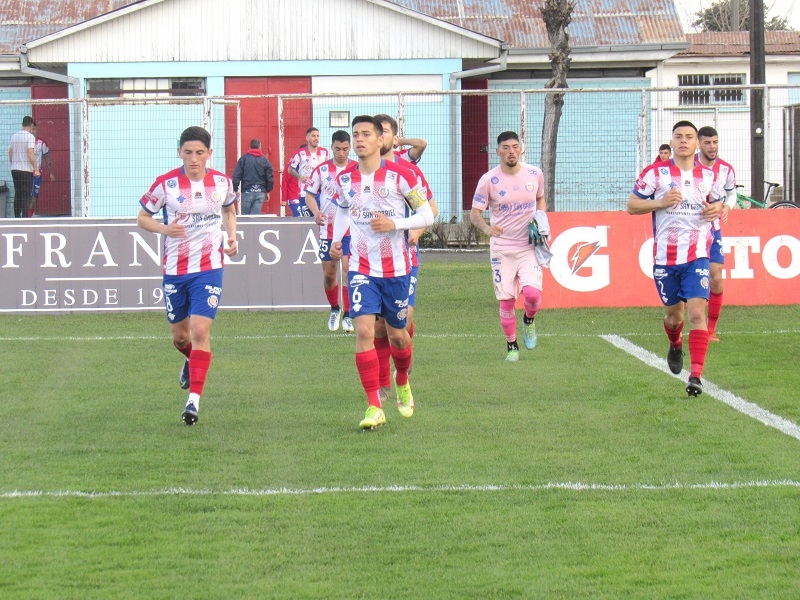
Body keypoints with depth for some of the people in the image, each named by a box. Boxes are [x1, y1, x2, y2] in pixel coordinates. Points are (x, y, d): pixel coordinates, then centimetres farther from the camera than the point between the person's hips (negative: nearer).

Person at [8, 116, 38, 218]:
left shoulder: (14, 136, 11)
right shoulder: (30, 136, -10)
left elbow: (10, 153, 15)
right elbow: (30, 154, -17)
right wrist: (36, 169, -13)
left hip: (14, 169, 6)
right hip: (26, 169, -6)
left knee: (17, 194, 11)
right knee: (26, 195, -4)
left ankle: (17, 217, 11)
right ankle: (25, 217, -9)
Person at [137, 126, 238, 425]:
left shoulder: (222, 182, -2)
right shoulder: (166, 184, -9)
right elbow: (142, 217, 1)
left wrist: (232, 236, 2)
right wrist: (164, 228, -19)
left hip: (209, 268, -1)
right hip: (174, 268, 1)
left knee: (200, 330, -15)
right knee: (180, 335, 13)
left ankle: (194, 399, -14)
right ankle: (192, 359, 50)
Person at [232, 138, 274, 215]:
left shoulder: (243, 159, 0)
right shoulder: (265, 160, 4)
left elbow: (236, 176, -5)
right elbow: (270, 179, 6)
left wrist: (235, 190, 2)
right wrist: (267, 191, 18)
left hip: (247, 191, -1)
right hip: (260, 192, 1)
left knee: (244, 216, 6)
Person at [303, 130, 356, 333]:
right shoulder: (321, 169, 3)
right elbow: (309, 194, 7)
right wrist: (316, 212, -12)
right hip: (327, 229, 2)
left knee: (349, 269, -13)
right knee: (329, 274, 7)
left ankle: (348, 315, -3)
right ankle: (334, 309, 31)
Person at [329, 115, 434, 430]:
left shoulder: (400, 175, -10)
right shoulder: (343, 179, 1)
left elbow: (427, 215, -5)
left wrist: (395, 224, -20)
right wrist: (336, 240, 6)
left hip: (395, 268, -1)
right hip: (361, 268, 1)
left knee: (397, 335, 11)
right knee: (364, 330, -15)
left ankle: (402, 383, 44)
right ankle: (374, 407, -13)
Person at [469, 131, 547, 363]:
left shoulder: (535, 174, 0)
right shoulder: (488, 180, -7)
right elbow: (475, 213, -6)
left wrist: (541, 217, -2)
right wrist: (486, 228, -27)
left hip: (529, 246, 1)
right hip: (501, 248, -1)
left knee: (532, 293, -18)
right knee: (506, 300, -1)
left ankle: (529, 319, 17)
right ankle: (511, 346, 19)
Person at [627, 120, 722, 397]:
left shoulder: (708, 176, 8)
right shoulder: (656, 173, 0)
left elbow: (716, 201, 25)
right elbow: (631, 205, 1)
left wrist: (717, 208, 1)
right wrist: (660, 202, -15)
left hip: (697, 256, 0)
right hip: (665, 257, 0)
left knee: (697, 312, -15)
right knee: (674, 313, 13)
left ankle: (696, 375, -17)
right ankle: (675, 346, 49)